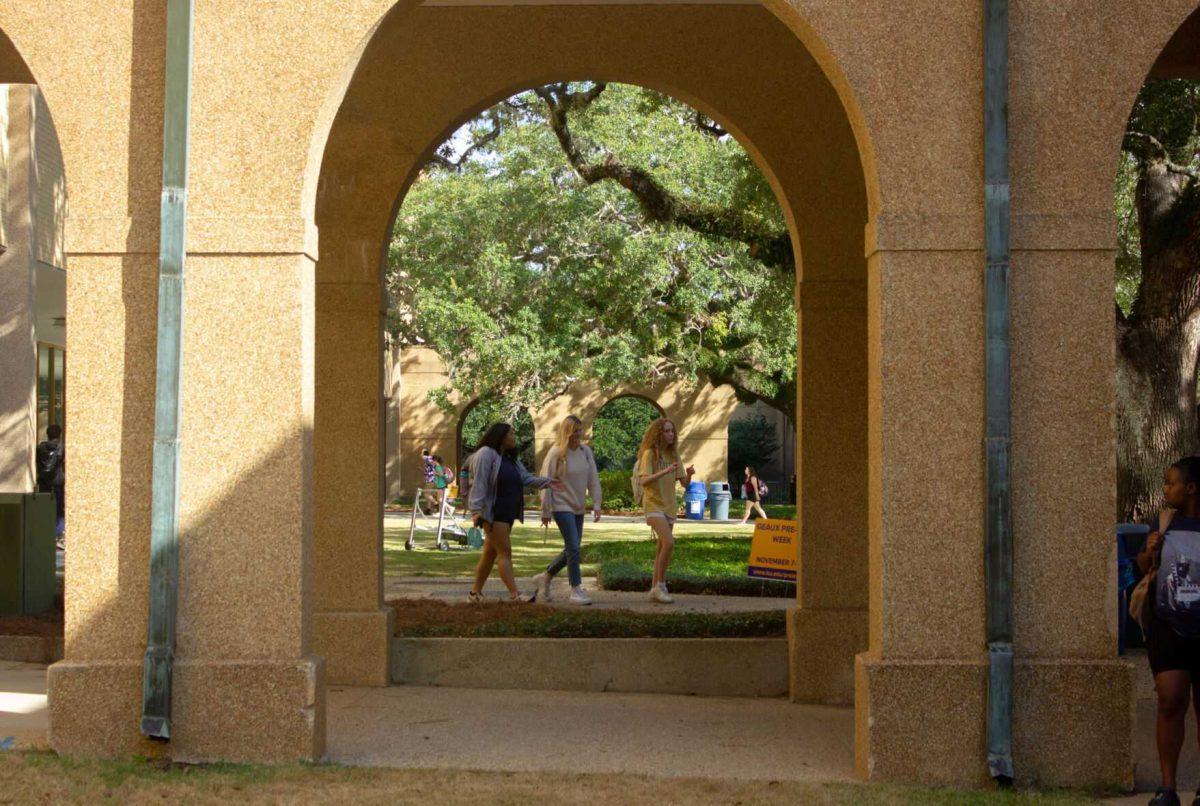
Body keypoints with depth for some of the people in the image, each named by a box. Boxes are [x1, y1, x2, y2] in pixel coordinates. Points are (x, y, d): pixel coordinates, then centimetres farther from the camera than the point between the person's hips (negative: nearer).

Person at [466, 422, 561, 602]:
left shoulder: (510, 458, 18)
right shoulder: (486, 454, -11)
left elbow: (525, 477, 10)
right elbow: (479, 483, -18)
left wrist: (546, 482, -6)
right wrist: (476, 510, -25)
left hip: (507, 513, 9)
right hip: (492, 513, -9)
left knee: (491, 553, 12)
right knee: (505, 552, -12)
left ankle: (476, 592, 19)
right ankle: (514, 595, -14)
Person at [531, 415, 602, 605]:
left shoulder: (586, 451, 3)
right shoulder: (556, 453, -12)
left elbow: (593, 479, 6)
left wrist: (596, 504, -2)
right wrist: (546, 512, -7)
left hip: (578, 508, 6)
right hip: (562, 506, -6)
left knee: (571, 550, 10)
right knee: (573, 547, -11)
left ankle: (545, 577, 29)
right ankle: (576, 590, -4)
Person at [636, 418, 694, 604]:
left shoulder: (673, 455, 9)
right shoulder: (649, 454, -9)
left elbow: (684, 483, 8)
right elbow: (644, 481, -21)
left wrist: (689, 474, -14)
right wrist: (665, 471, -32)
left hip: (669, 506, 7)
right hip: (653, 505, -7)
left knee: (662, 547, 9)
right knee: (669, 543, -21)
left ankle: (655, 589, 17)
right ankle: (660, 585, -10)